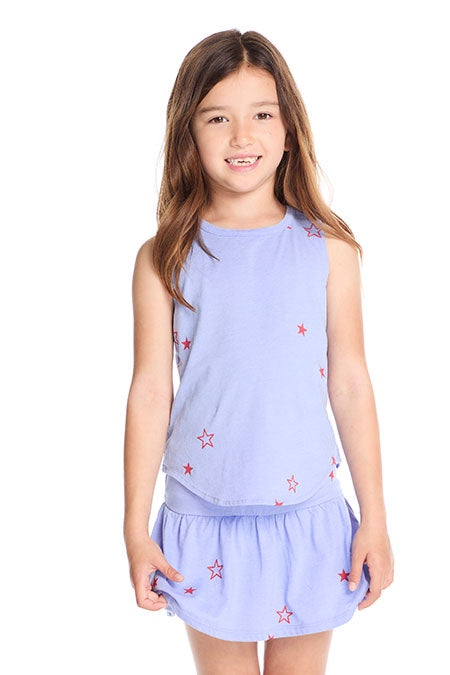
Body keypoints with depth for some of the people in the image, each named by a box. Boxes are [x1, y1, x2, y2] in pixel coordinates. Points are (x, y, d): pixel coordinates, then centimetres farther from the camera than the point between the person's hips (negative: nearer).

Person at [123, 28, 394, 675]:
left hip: (309, 515, 1)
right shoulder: (164, 259, -4)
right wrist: (136, 530, 1)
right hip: (204, 521, 0)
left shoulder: (328, 249, -3)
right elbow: (150, 392, -2)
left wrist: (375, 520, 3)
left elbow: (349, 383, 0)